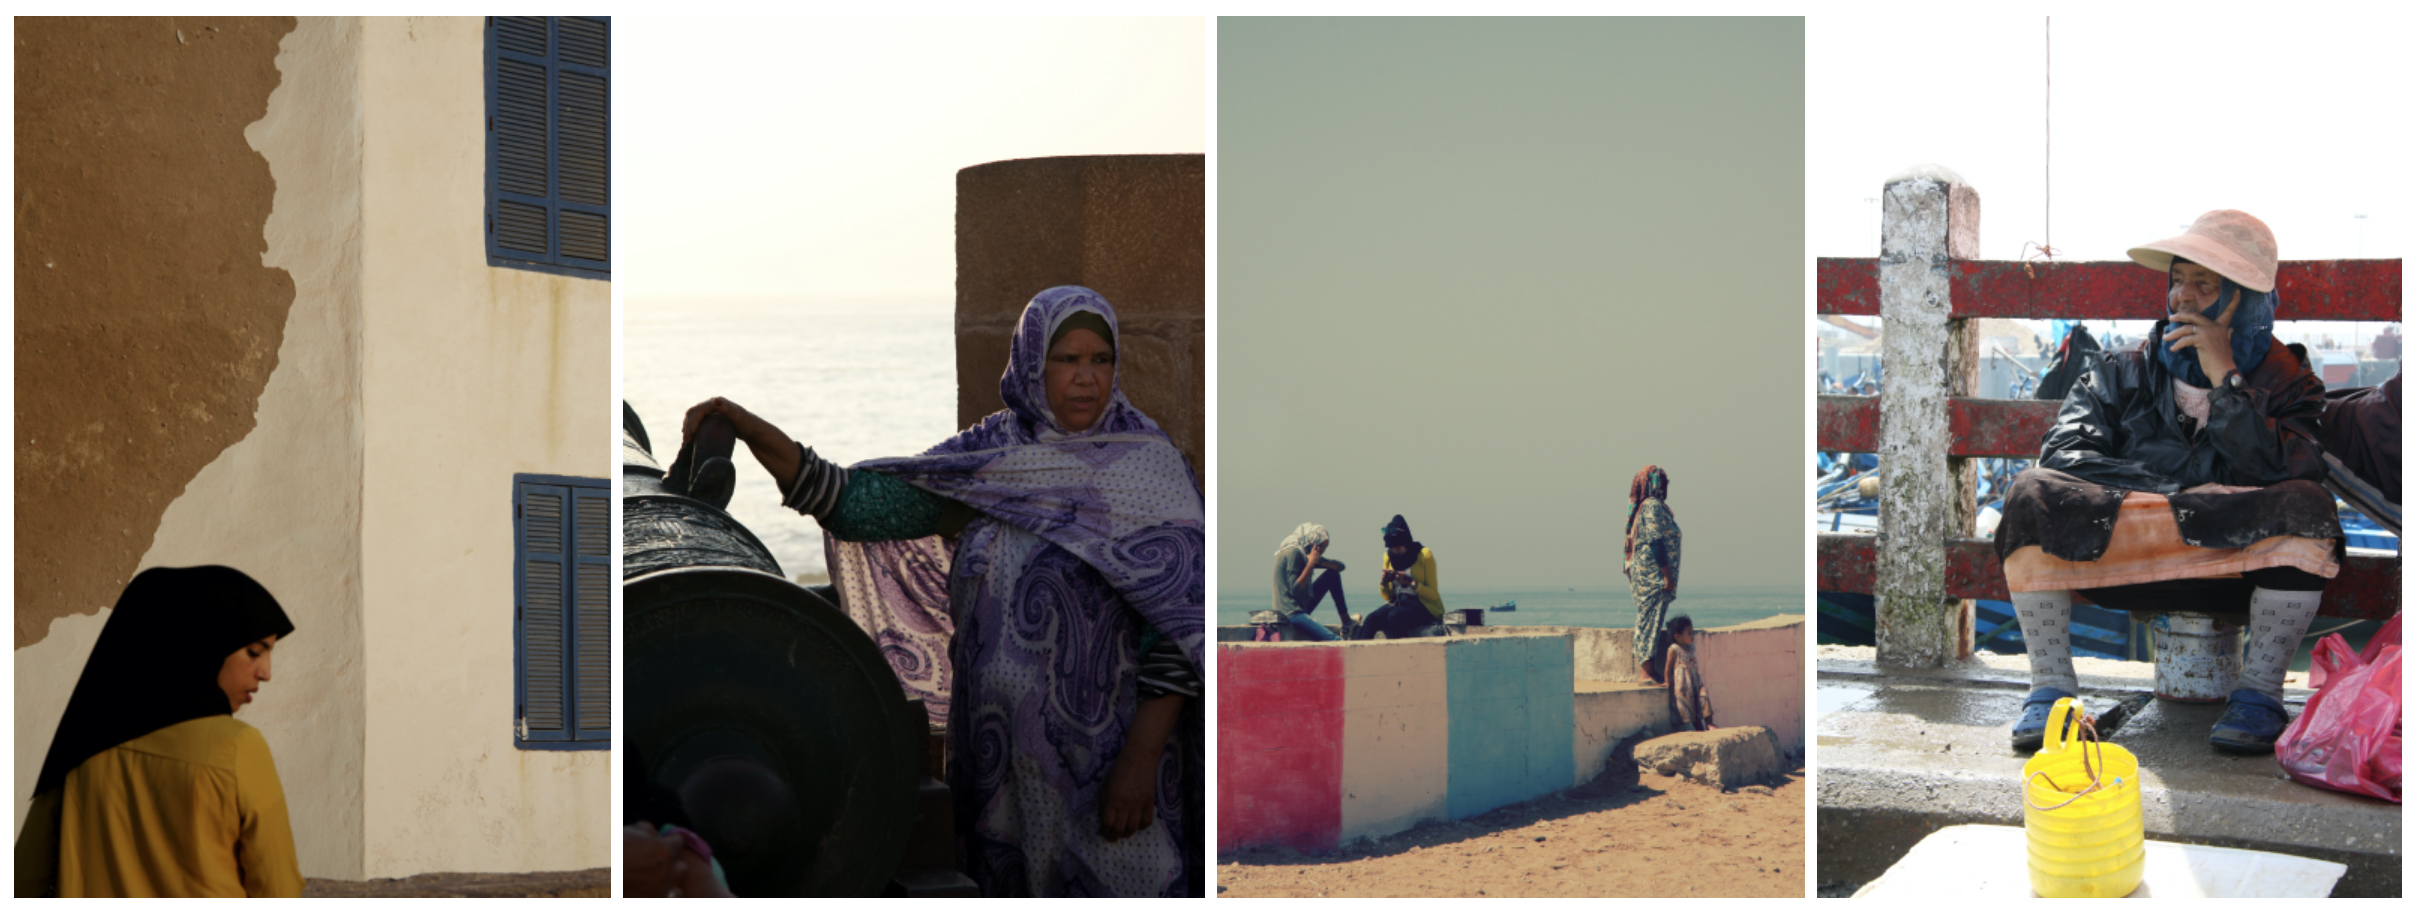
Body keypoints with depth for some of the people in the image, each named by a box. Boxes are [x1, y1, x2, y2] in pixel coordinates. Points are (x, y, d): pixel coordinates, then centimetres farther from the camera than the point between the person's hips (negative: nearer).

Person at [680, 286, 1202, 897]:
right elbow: (858, 505, -1)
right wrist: (751, 431, -11)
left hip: (1107, 748, -4)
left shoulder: (1149, 467, -7)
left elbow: (1183, 627, -11)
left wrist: (1142, 757, -17)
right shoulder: (983, 461, 4)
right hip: (1001, 743, 4)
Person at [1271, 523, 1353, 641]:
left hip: (1302, 606, 9)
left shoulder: (1307, 555, 12)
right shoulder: (1293, 553, -16)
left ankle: (1345, 620, 18)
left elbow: (1340, 566, 10)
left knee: (1333, 574, 14)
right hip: (1290, 612, -9)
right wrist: (1311, 563, -20)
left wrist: (1319, 561, -8)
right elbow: (1295, 590, -23)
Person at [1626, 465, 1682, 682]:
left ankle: (1646, 668, 12)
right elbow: (1656, 543, -20)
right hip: (1653, 572, -10)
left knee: (1646, 618, 10)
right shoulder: (1653, 507, -14)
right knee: (1651, 618, -8)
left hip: (1643, 573, 10)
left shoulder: (1642, 507, 16)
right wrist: (1667, 575, -20)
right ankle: (1647, 669, -8)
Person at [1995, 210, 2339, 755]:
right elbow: (2064, 452, -4)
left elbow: (2280, 474, -13)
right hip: (2120, 567, 1)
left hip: (2234, 574, -1)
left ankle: (2258, 693, -21)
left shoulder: (2286, 383, 7)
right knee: (2032, 495, -24)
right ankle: (2050, 687, -20)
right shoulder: (2124, 372, 12)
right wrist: (2176, 497, -13)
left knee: (2305, 506, -30)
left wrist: (2225, 378, -15)